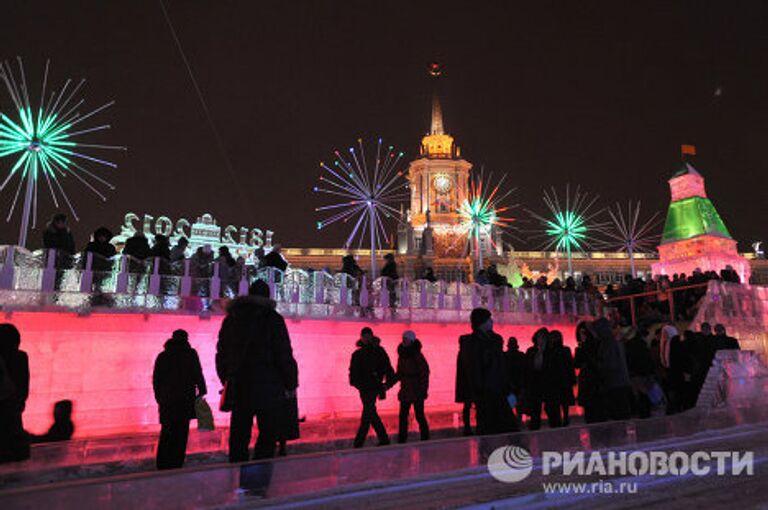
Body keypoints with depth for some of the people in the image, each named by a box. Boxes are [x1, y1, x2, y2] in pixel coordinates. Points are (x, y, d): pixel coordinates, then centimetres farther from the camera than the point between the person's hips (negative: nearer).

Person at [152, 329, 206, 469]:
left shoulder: (162, 356, 11)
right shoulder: (191, 354, -1)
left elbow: (156, 380, 12)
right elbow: (198, 375, -6)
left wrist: (159, 398, 19)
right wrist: (202, 392, 1)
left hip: (167, 401, 4)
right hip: (186, 401, -4)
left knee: (166, 433, 13)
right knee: (181, 434, 0)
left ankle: (163, 466, 16)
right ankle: (175, 465, 0)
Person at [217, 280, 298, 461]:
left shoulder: (230, 319, 10)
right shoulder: (272, 318, -7)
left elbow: (221, 355, 15)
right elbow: (284, 354, -10)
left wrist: (227, 382, 22)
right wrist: (291, 385, -1)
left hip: (237, 387, 6)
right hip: (267, 388, -5)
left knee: (239, 435, 13)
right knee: (268, 433, 2)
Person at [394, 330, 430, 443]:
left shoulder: (417, 356, -14)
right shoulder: (402, 355, 7)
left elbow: (424, 373, -14)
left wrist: (424, 389, -15)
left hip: (417, 391, -7)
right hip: (405, 390, 7)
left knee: (419, 415, 0)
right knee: (403, 415, 8)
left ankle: (425, 437, 14)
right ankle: (402, 439, 16)